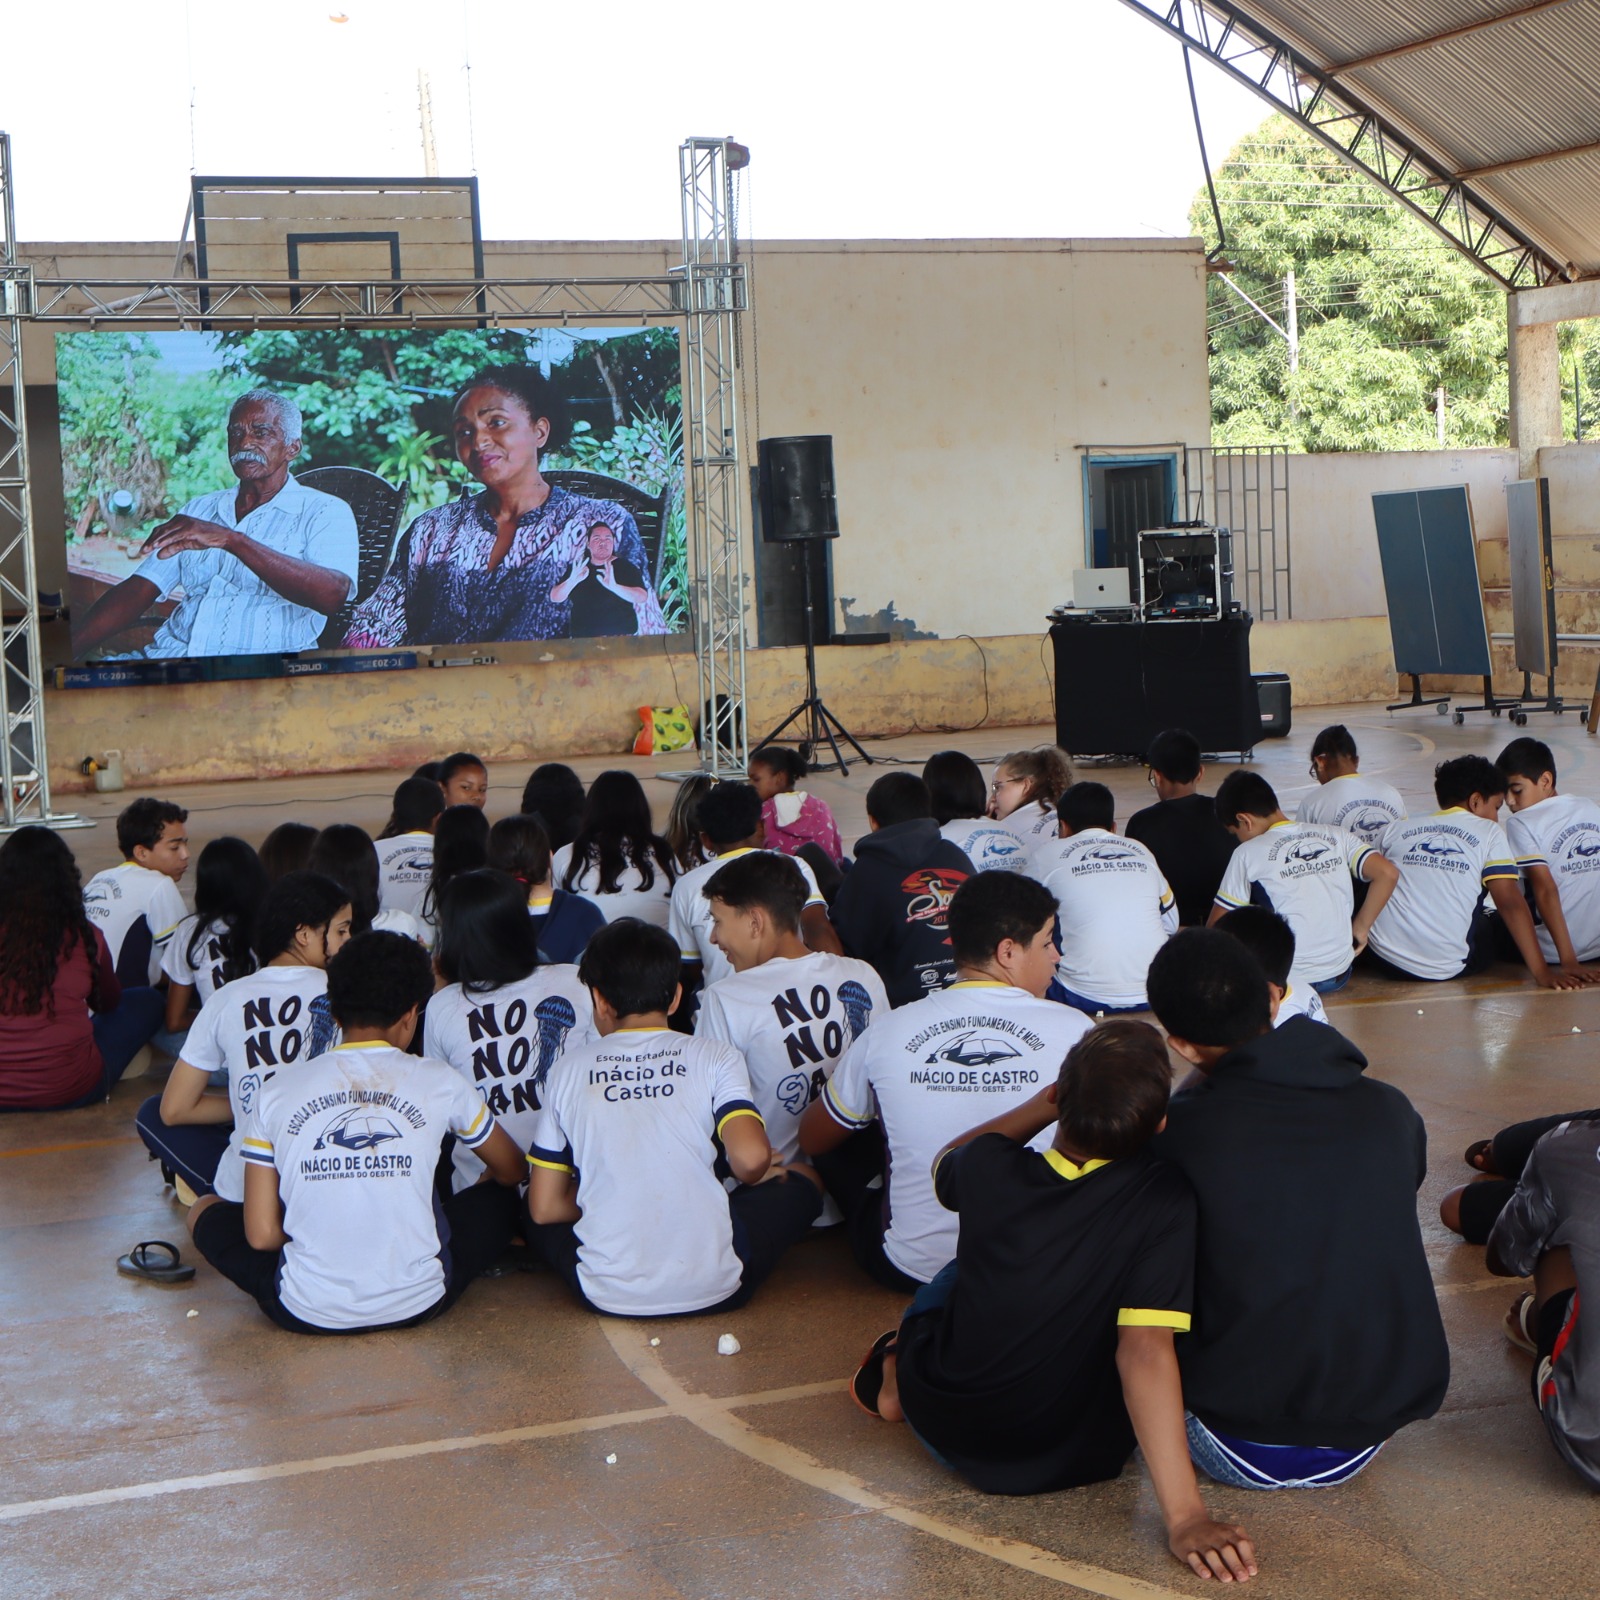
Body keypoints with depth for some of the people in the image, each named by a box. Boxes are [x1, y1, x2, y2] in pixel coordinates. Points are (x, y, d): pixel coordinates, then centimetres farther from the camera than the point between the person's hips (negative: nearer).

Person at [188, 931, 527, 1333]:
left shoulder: (276, 1092, -2)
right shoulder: (439, 1083, -2)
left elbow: (261, 1234, -3)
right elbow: (511, 1171, 16)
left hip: (305, 1312, -1)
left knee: (206, 1211, 23)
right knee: (497, 1202, 26)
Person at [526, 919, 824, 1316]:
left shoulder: (572, 1071, 3)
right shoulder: (712, 1057, -1)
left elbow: (544, 1208, 3)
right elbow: (751, 1158, -16)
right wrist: (755, 1179, 7)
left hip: (607, 1295, 1)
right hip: (714, 1289, -1)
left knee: (546, 1217, 32)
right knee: (800, 1181, 23)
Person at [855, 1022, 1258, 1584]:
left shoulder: (988, 1169, -17)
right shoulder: (1165, 1203, -25)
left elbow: (948, 1159, 10)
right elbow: (1145, 1351, -33)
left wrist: (1047, 1103, 11)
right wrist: (1184, 1517, -33)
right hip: (1084, 1459, -2)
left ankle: (895, 1377, 34)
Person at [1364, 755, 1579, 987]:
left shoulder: (1396, 829, 13)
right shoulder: (1488, 832, 5)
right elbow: (1511, 904, -2)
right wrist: (1542, 972, -3)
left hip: (1384, 959, 2)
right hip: (1447, 967, -1)